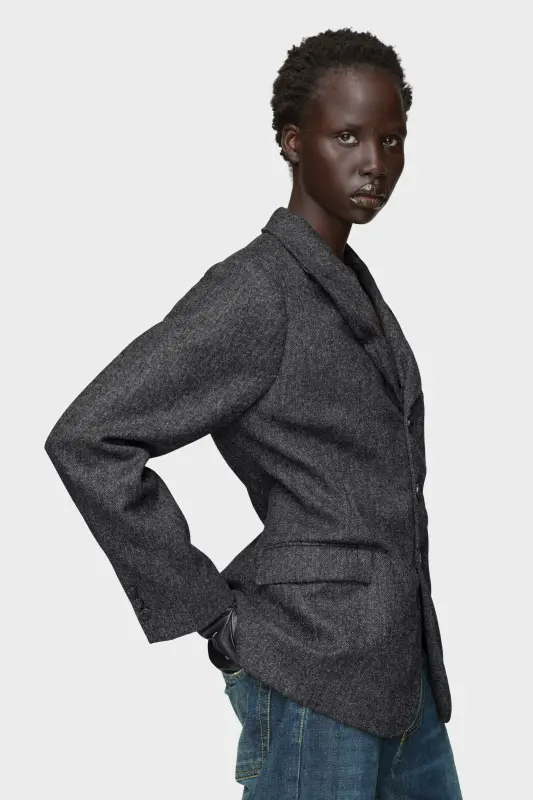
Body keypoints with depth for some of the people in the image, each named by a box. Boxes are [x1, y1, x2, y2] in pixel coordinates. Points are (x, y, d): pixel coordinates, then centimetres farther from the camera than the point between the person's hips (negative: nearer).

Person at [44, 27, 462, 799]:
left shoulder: (353, 285, 10)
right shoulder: (250, 293, -16)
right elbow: (87, 441, -20)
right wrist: (212, 611, -16)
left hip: (398, 668, 9)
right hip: (313, 676, -8)